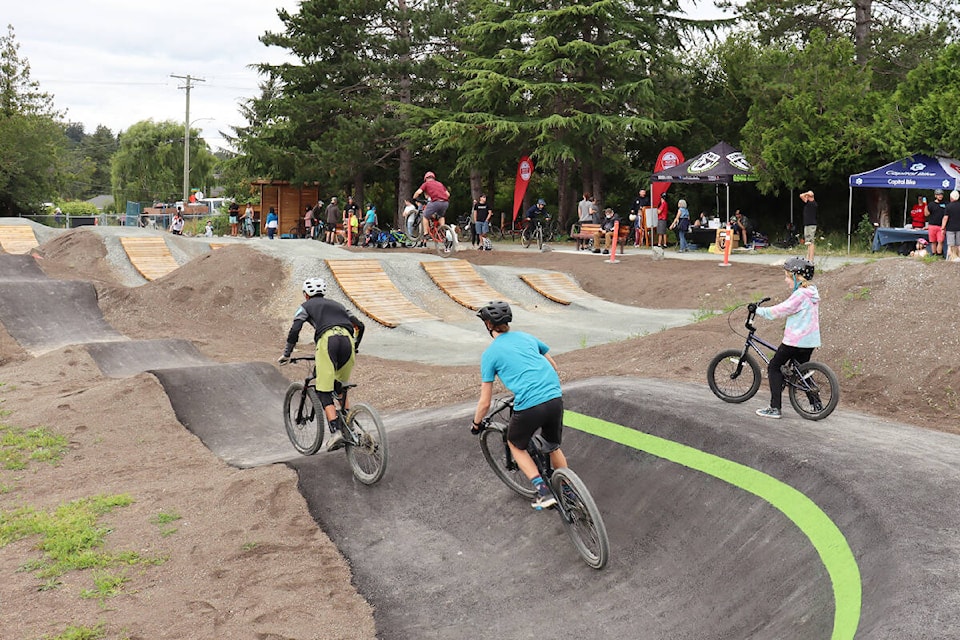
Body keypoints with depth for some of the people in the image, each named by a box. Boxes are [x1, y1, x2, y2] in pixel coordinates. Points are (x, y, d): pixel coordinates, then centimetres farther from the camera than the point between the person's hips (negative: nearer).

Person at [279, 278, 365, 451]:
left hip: (327, 340, -4)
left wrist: (286, 355, 16)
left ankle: (336, 432, -18)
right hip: (347, 340, 4)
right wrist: (354, 349, 39)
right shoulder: (336, 304, 35)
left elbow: (295, 330, 7)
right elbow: (359, 325, 29)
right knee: (341, 389, 22)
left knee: (324, 393, -2)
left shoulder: (306, 306, 23)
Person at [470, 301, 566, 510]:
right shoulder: (526, 337, 17)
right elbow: (554, 367, 26)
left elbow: (485, 402, 6)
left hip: (529, 407, -5)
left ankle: (543, 491, 10)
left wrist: (476, 424, 23)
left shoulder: (490, 354, 4)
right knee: (553, 447, 28)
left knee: (516, 445, 23)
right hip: (555, 399, 5)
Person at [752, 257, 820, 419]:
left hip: (795, 341, -9)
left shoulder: (800, 295, -17)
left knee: (773, 367, 1)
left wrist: (758, 310, -12)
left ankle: (775, 408, -4)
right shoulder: (812, 293, 11)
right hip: (810, 340, 9)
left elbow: (780, 310, -18)